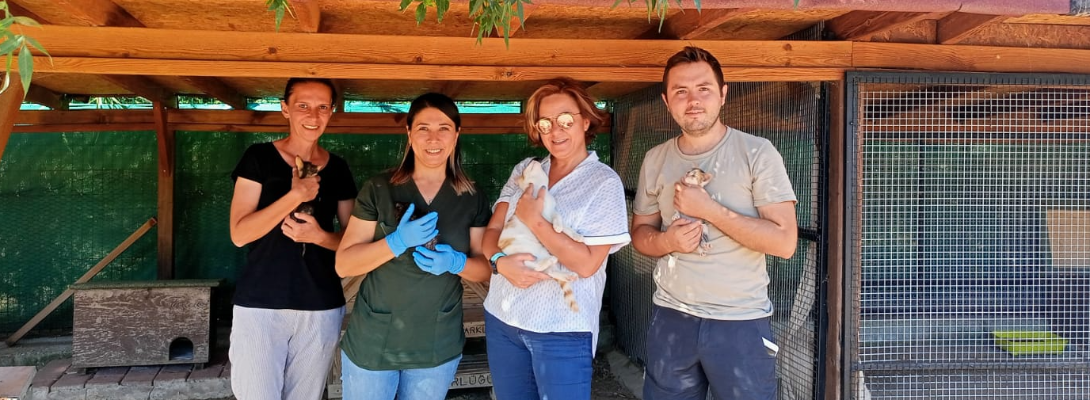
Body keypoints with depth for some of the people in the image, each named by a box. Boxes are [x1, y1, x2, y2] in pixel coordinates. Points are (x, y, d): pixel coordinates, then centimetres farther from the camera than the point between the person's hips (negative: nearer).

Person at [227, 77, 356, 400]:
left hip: (322, 308, 3)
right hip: (260, 305, -3)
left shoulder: (338, 169, 5)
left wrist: (320, 236, -13)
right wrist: (295, 196, -21)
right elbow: (239, 234, -10)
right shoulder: (259, 158, -3)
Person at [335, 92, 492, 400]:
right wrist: (397, 242, -25)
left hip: (438, 348, 2)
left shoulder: (472, 198, -1)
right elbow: (343, 265, -9)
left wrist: (456, 262, -19)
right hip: (372, 344, -2)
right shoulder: (378, 189, -8)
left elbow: (485, 267, 2)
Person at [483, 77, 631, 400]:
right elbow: (492, 231, 3)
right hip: (501, 319, 5)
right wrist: (499, 261, -18)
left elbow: (587, 264, -15)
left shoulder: (604, 183, -9)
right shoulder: (524, 171, 6)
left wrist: (534, 221, -18)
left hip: (562, 331, -5)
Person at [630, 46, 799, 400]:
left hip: (741, 322, -3)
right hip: (671, 317, 4)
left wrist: (709, 210, -19)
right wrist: (665, 241, -10)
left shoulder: (757, 152, -8)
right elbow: (640, 231, 12)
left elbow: (785, 242, -14)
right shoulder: (655, 160, 5)